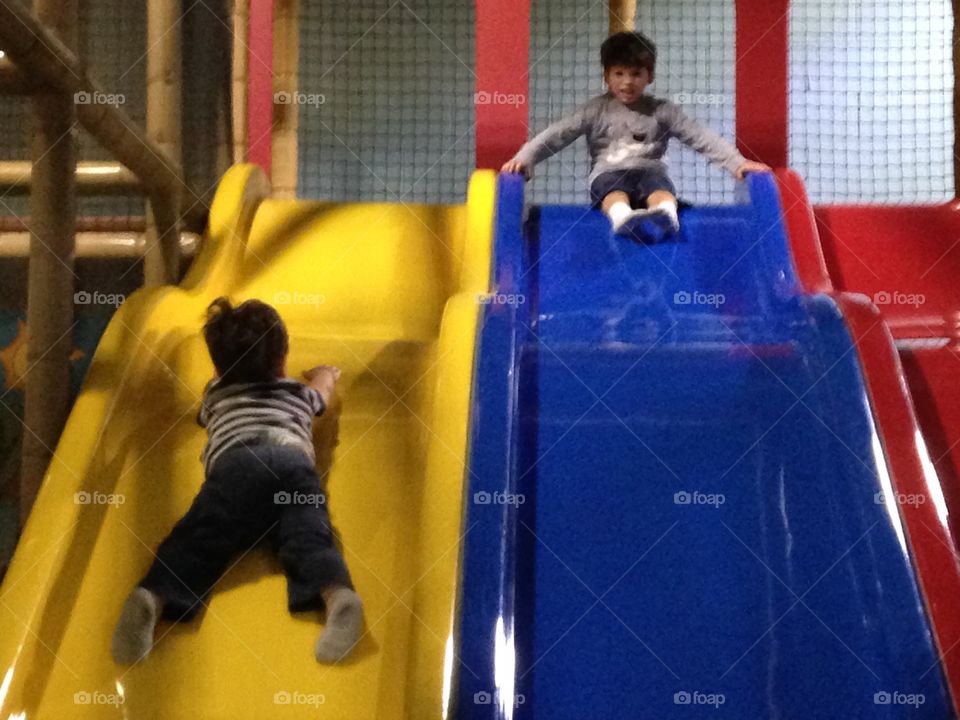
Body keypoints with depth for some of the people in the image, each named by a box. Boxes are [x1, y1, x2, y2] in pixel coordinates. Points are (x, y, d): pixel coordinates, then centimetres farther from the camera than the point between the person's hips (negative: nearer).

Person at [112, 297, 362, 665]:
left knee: (197, 541, -17)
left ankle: (152, 597, -45)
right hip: (293, 458, 0)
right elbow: (322, 386, 65)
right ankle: (337, 593, -51)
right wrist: (326, 373, 87)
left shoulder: (215, 394, 40)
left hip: (235, 461, 0)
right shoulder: (299, 393, 40)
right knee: (310, 539, -20)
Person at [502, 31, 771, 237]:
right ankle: (623, 217, -69)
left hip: (650, 172, 1)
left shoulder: (662, 110, 10)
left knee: (660, 188, -34)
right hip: (608, 174, -1)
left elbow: (701, 137, 5)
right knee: (615, 190, -36)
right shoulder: (595, 109, 8)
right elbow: (557, 134, 0)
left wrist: (737, 162, -6)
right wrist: (524, 157, -14)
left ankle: (666, 215, -67)